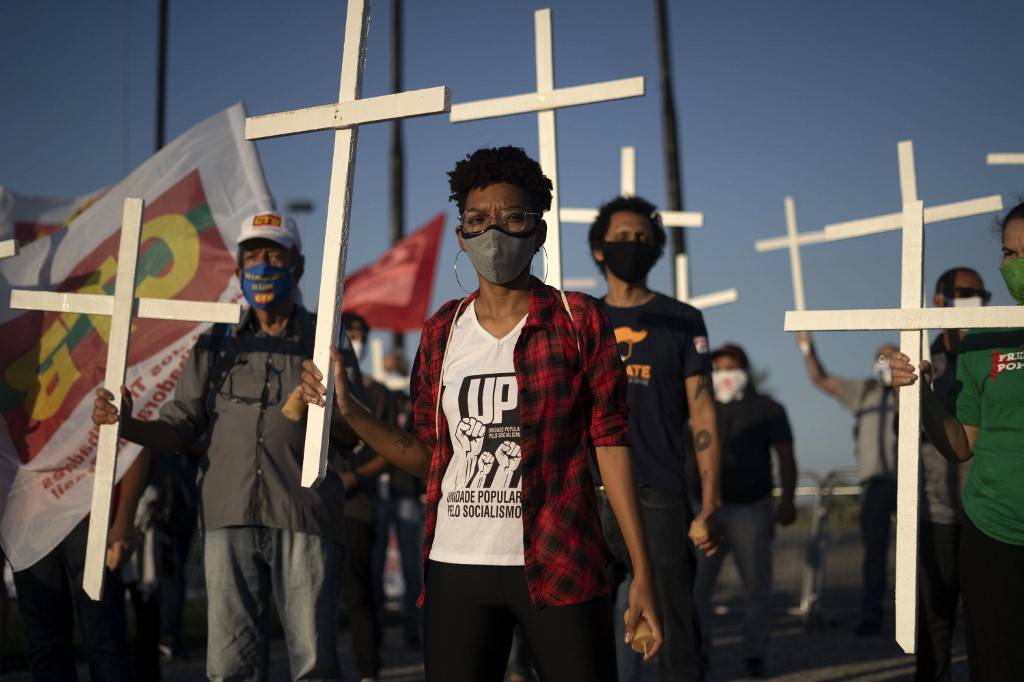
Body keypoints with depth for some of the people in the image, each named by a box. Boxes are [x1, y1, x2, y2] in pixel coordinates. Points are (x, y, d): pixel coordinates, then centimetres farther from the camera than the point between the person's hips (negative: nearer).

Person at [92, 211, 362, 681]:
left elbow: (355, 434, 3)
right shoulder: (215, 344, 17)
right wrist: (127, 425, -7)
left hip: (304, 519, -2)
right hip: (229, 518, 2)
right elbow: (180, 430, 12)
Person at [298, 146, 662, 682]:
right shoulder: (441, 332, 10)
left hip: (559, 566, -3)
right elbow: (428, 456, 13)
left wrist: (641, 572, -8)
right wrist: (348, 410, 1)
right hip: (457, 571, 3)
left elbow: (609, 442, -3)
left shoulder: (579, 321, 0)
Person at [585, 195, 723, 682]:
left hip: (660, 498, -2)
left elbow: (703, 417, 2)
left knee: (674, 633, 0)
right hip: (589, 497, 2)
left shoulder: (680, 321, 6)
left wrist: (710, 507, -6)